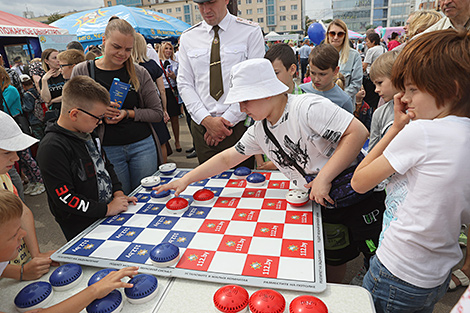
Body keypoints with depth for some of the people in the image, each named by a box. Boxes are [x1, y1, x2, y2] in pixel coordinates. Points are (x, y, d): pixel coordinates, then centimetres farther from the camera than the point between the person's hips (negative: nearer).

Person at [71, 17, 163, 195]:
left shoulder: (139, 73, 1)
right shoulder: (82, 72, 0)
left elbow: (157, 113, 3)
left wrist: (129, 114, -12)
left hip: (143, 145, 1)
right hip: (107, 150, -1)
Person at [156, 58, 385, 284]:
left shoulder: (307, 107, -24)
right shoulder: (259, 131, 0)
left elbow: (358, 132, -26)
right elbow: (227, 158, 6)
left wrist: (324, 177, -29)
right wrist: (185, 180, 3)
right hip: (324, 202, 6)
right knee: (333, 259, 19)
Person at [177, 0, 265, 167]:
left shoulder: (250, 31, -1)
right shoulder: (188, 37, 9)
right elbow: (184, 84, 5)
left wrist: (227, 119, -11)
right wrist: (206, 120, -9)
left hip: (238, 124, -2)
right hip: (201, 125, 3)